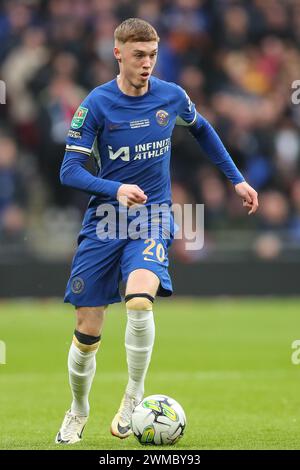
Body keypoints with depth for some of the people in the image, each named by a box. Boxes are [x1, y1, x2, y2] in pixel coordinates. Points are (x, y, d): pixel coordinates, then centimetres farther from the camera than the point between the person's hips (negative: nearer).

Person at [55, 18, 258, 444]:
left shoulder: (172, 97, -1)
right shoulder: (96, 104, -9)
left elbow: (201, 129, 21)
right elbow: (70, 171, -11)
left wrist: (236, 179, 20)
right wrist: (116, 189, -28)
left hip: (154, 217, 0)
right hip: (105, 219, 0)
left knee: (139, 300, -30)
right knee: (87, 333, 1)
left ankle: (135, 394, -11)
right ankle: (79, 413, 26)